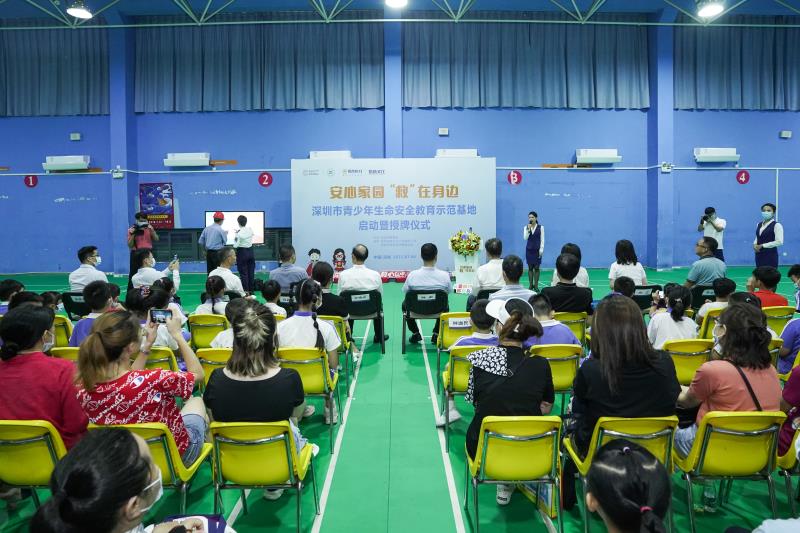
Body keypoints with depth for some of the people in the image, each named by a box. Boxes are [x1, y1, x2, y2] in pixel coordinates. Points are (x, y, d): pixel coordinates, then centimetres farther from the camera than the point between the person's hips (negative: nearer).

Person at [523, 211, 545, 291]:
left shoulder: (541, 227, -2)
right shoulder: (526, 227, 3)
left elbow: (542, 239, -2)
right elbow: (525, 238, -8)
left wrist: (541, 250, -9)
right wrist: (528, 229, -18)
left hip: (537, 250, -2)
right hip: (529, 249, 2)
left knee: (536, 268, 0)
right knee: (530, 267, 4)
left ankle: (536, 285, 5)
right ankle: (530, 285, 10)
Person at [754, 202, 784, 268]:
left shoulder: (776, 225, -8)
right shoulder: (759, 224, 12)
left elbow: (779, 242, -16)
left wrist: (762, 246, -16)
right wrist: (755, 245, -2)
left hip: (771, 255, -6)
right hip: (759, 255, 6)